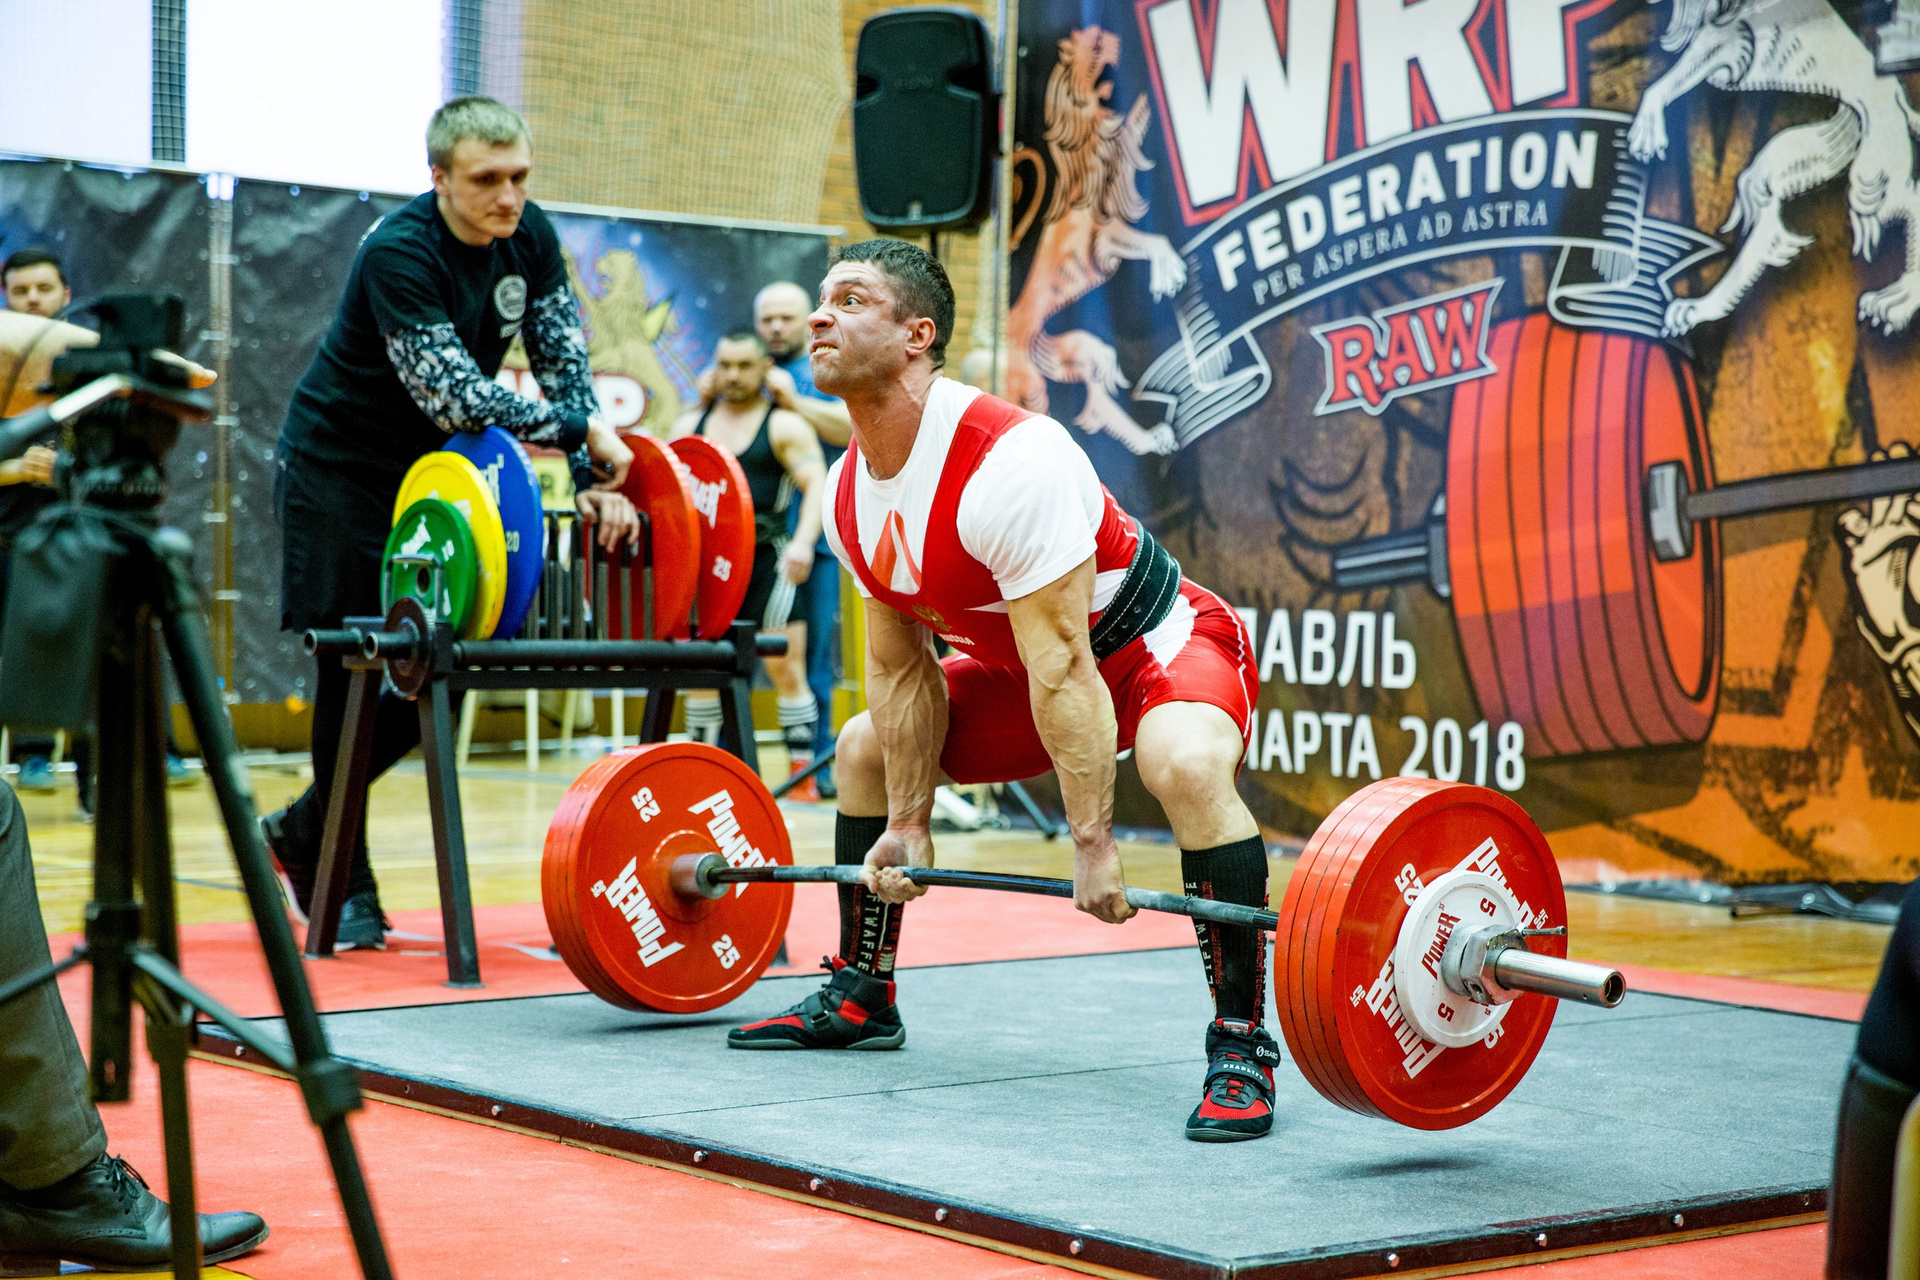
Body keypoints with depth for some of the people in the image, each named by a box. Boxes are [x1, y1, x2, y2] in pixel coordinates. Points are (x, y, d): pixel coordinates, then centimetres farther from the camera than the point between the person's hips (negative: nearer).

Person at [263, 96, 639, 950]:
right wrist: (581, 432, -31)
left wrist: (595, 480, -16)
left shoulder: (529, 237, -5)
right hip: (340, 464, -7)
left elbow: (562, 359, -5)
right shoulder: (398, 254, -27)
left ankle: (303, 831, 22)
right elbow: (452, 393, -33)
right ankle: (344, 880, 6)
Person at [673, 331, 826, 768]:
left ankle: (802, 770, -4)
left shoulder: (784, 426, 1)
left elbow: (816, 484, -10)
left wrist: (803, 540, -26)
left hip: (767, 559, -4)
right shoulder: (691, 424, 15)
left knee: (785, 667, -7)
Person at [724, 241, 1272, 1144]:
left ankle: (1241, 1046, -27)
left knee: (1186, 766, -38)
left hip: (1158, 641, -9)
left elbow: (1062, 668, -34)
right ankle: (860, 998, 25)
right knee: (863, 748, 12)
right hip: (1028, 663, 9)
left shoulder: (1008, 462, -34)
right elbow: (901, 666, 2)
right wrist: (907, 823, 3)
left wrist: (1093, 844, -34)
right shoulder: (850, 492, -7)